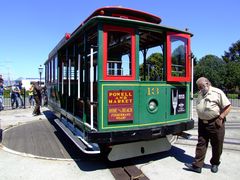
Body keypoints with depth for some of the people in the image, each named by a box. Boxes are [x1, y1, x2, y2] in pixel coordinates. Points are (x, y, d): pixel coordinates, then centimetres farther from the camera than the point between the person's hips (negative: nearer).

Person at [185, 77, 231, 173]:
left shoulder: (217, 93, -9)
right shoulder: (200, 94, 11)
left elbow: (228, 106, -9)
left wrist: (220, 118, -13)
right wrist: (200, 118, 10)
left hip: (215, 124, -5)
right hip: (202, 123, 5)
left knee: (217, 146, 10)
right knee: (201, 144, 6)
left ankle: (215, 164, 31)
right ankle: (197, 165, 9)